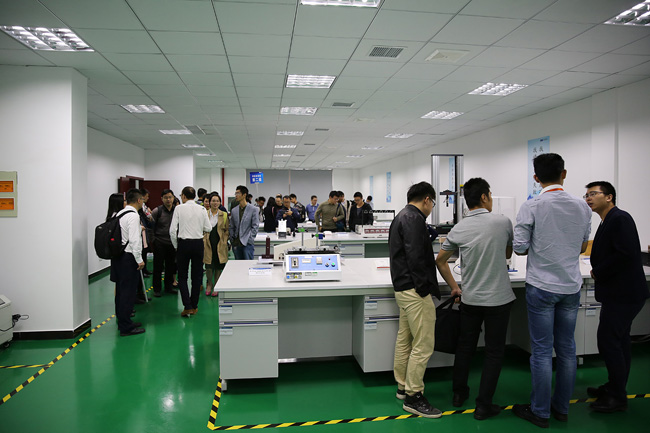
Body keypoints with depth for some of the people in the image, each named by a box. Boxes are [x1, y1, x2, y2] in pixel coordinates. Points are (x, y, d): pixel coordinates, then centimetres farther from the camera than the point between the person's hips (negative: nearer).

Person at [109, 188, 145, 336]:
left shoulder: (119, 214, 12)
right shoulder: (133, 215, -15)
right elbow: (134, 239, -20)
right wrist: (139, 260, -15)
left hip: (118, 256, 9)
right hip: (128, 257, -9)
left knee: (121, 291, 16)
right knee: (128, 292, -3)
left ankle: (122, 322, 29)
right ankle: (126, 327, 3)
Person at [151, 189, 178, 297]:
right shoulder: (157, 211, -6)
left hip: (172, 243, 3)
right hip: (159, 243, -3)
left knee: (171, 266, 11)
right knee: (158, 267, 3)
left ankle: (169, 287, 25)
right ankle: (157, 289, 15)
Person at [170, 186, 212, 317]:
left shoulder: (179, 208, -6)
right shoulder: (201, 209, -1)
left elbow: (173, 230, -8)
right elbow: (208, 229, 1)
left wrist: (176, 246, 5)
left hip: (183, 244, -2)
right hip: (198, 243, 2)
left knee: (182, 276, 8)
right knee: (197, 276, 11)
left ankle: (187, 307, 0)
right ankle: (194, 306, 17)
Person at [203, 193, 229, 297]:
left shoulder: (224, 215, 7)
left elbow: (227, 230, 10)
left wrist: (224, 241, -1)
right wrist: (204, 240, -1)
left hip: (220, 245, 1)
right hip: (208, 244, -1)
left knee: (218, 267, 4)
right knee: (209, 266, -6)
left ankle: (216, 287, 19)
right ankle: (209, 284, 20)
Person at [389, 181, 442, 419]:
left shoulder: (401, 217, 17)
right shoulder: (415, 219, -15)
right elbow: (416, 257, -23)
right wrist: (425, 288, -19)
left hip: (403, 289, 11)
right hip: (415, 290, -11)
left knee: (405, 339, 17)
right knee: (423, 344, -3)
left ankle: (403, 386, 30)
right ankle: (413, 396, 6)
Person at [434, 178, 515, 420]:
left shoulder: (459, 229, -4)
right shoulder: (503, 222, -10)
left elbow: (440, 261, 4)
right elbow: (508, 254, 7)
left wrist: (454, 287, 14)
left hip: (470, 298, 3)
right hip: (498, 299, -3)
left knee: (465, 345, 17)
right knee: (494, 352, 8)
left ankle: (459, 393, 30)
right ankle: (483, 405, 12)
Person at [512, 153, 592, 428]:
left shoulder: (532, 207, -13)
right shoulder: (582, 207, 2)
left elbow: (519, 247, -13)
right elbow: (582, 247, 13)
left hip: (541, 287, -4)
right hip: (571, 286, 5)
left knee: (542, 351, 4)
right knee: (566, 348, 14)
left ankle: (540, 412, 15)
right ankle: (562, 408, 27)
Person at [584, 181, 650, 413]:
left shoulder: (620, 218, -15)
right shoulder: (608, 222, 15)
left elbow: (626, 253, -25)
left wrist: (599, 272, -15)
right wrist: (597, 270, 1)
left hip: (623, 293, -10)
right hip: (618, 292, 10)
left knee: (608, 340, -7)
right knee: (619, 341, 17)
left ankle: (617, 397, 5)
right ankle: (615, 388, 28)